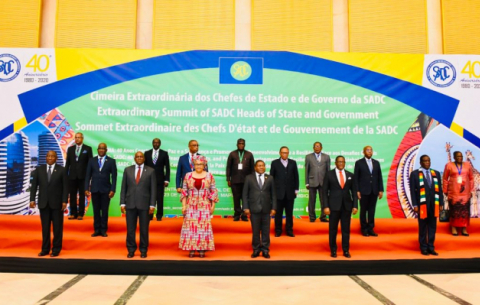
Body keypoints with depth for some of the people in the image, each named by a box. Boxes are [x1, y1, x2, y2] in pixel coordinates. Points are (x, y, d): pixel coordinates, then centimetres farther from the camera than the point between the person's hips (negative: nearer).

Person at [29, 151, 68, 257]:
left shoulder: (62, 170, -1)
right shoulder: (39, 169, 6)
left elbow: (65, 187, -4)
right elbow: (34, 185, 5)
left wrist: (64, 201, -10)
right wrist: (32, 199, -4)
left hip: (57, 203, -2)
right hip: (43, 203, 2)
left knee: (57, 227, 4)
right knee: (45, 227, 8)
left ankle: (56, 249, 13)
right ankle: (45, 249, 17)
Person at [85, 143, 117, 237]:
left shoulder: (111, 161, 1)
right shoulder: (92, 161, 7)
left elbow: (114, 177, -1)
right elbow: (88, 175, 7)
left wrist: (113, 190, -9)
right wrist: (86, 188, -1)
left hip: (106, 190, -2)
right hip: (94, 189, 2)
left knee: (105, 210, 3)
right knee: (96, 210, 6)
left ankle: (103, 230, 12)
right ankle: (97, 230, 14)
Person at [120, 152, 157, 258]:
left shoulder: (150, 171, 2)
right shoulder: (127, 170, 8)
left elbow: (153, 189, 0)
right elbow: (124, 187, 7)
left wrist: (152, 205, -6)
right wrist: (122, 203, 1)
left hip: (144, 204, -1)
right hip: (130, 204, 2)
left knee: (144, 229, 5)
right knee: (130, 229, 6)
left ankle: (143, 250, 18)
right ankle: (131, 250, 19)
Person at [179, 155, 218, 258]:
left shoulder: (209, 176, 2)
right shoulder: (188, 175, 4)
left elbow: (213, 192, 3)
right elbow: (184, 192, 5)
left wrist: (213, 206, -1)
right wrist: (183, 205, -1)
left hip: (205, 206, -1)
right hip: (191, 206, 1)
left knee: (204, 226, 0)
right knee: (190, 226, 0)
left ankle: (202, 249, 8)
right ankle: (191, 249, 8)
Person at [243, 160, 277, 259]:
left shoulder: (270, 178, 8)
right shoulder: (249, 178, 5)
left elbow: (273, 194, 7)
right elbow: (245, 194, 2)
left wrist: (273, 208, 0)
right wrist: (246, 207, -5)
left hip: (266, 209, 1)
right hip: (254, 209, -1)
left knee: (266, 231, 5)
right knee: (255, 231, 4)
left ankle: (265, 250, 16)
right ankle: (256, 250, 16)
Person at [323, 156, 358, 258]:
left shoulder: (350, 175, 8)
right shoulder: (329, 175, 0)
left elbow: (354, 191, 8)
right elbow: (325, 192, -2)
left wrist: (355, 205, -1)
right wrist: (326, 206, -9)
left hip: (347, 205, 2)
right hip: (334, 205, -2)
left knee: (346, 229, 6)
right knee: (333, 229, 5)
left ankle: (346, 250, 16)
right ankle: (333, 250, 16)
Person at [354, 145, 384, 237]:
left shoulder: (376, 163, 10)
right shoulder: (359, 163, 0)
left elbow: (379, 177, 10)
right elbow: (356, 178, -3)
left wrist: (381, 190, 4)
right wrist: (357, 191, -9)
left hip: (374, 191, 3)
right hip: (364, 191, -3)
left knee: (372, 210, 5)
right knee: (363, 210, 4)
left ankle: (371, 229, 14)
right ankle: (364, 229, 13)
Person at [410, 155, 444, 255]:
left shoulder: (436, 173, 10)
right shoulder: (414, 174, 0)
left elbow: (439, 190, 10)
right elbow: (412, 191, -3)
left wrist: (441, 203, 5)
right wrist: (415, 205, -9)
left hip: (434, 205, 3)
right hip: (422, 205, -3)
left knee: (432, 227, 7)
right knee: (423, 227, 5)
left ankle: (431, 247, 17)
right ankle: (423, 248, 15)